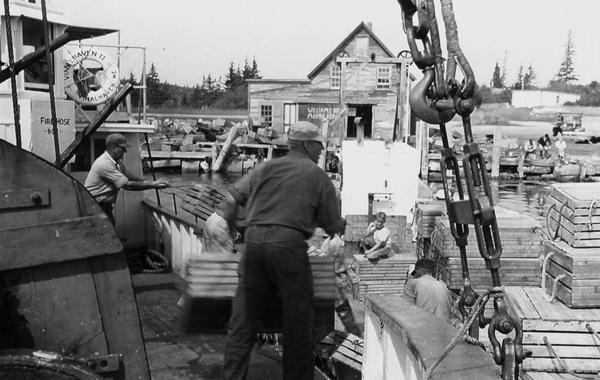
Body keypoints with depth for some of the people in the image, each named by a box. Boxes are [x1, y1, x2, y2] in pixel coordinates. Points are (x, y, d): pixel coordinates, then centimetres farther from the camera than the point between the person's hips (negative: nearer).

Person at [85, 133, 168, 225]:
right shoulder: (104, 164, -23)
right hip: (95, 208, -8)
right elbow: (128, 185, -22)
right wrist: (152, 185, -18)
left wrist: (153, 183, -10)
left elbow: (133, 178, 5)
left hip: (105, 206, 8)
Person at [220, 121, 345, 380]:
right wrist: (342, 223, 32)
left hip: (254, 240, 4)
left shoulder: (266, 167, 16)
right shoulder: (319, 176, 9)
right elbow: (333, 226, 11)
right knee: (297, 321, 9)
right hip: (289, 244, -4)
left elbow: (231, 199, 10)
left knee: (244, 317, 12)